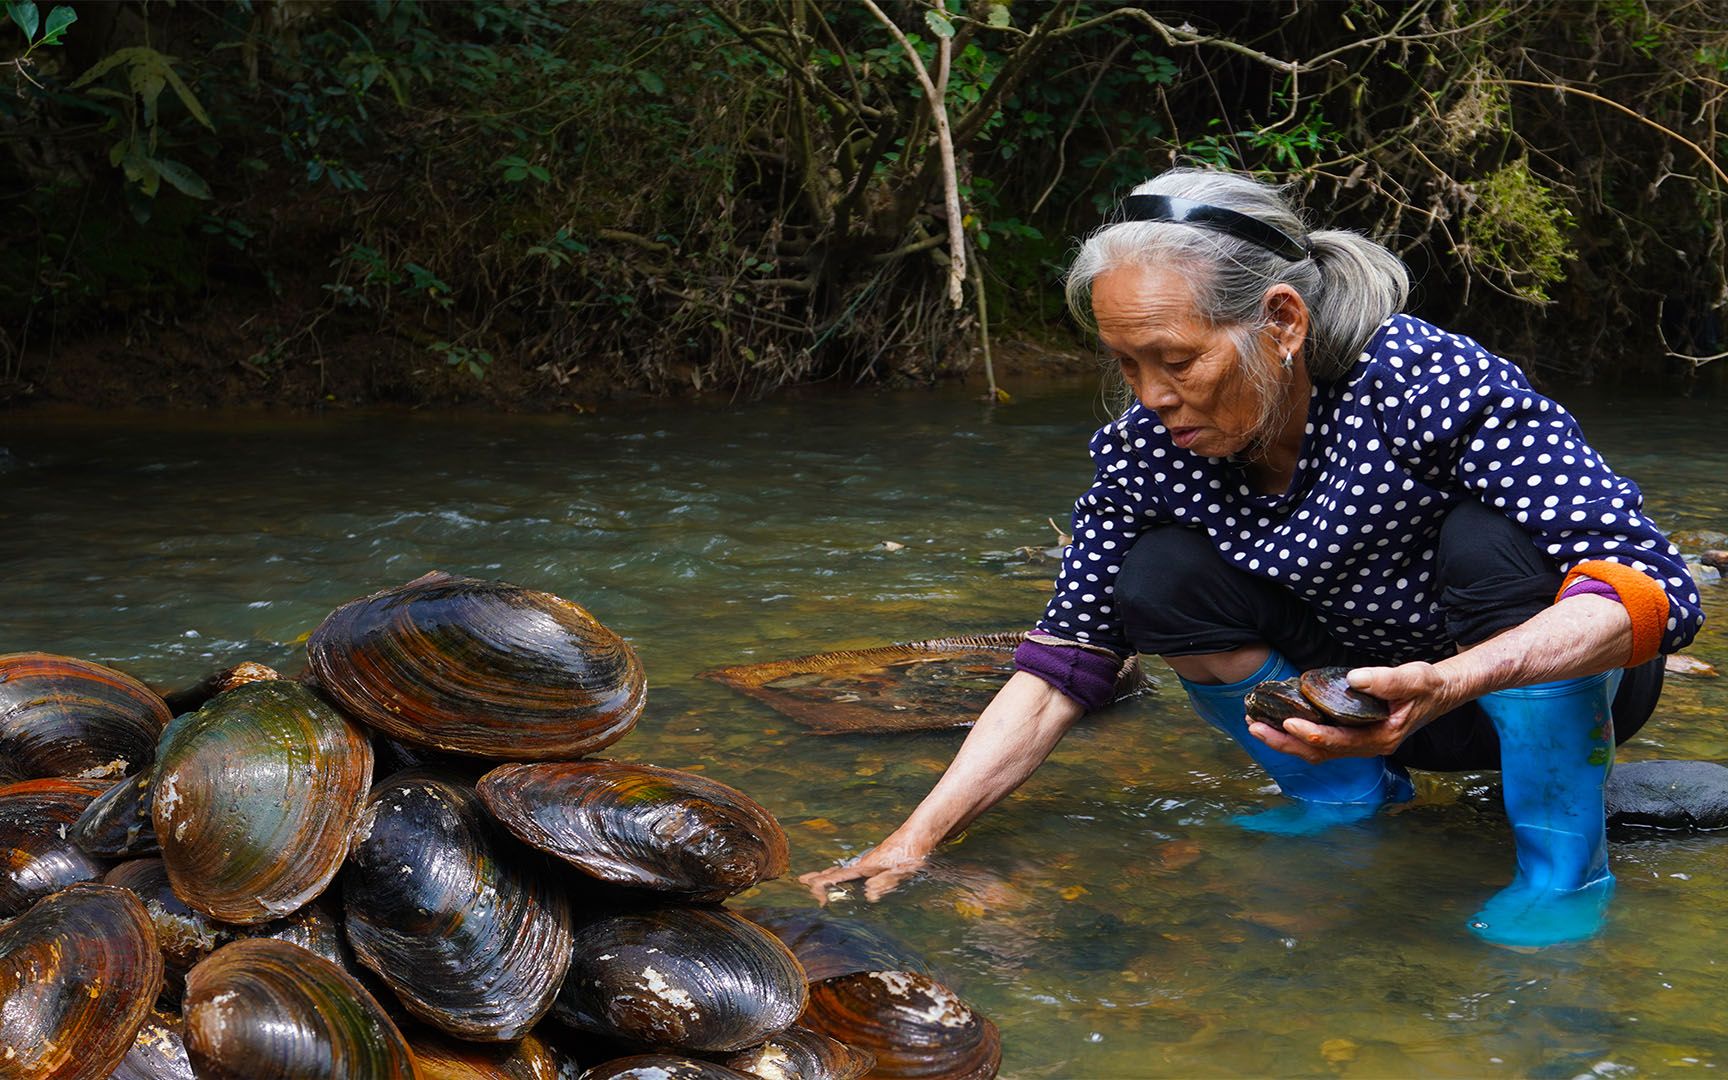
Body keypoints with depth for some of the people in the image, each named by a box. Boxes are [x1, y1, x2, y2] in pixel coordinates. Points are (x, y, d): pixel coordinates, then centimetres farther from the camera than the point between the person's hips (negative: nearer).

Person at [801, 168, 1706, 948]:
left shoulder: (1431, 382, -31)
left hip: (1556, 690, -4)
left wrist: (1444, 686, -53)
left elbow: (1653, 589, -36)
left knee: (1490, 537, -34)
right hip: (1369, 691, 4)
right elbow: (1060, 664, -13)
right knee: (1161, 579, -16)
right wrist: (917, 840, -24)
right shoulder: (1147, 446, -17)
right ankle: (1349, 800, 3)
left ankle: (1565, 866, -18)